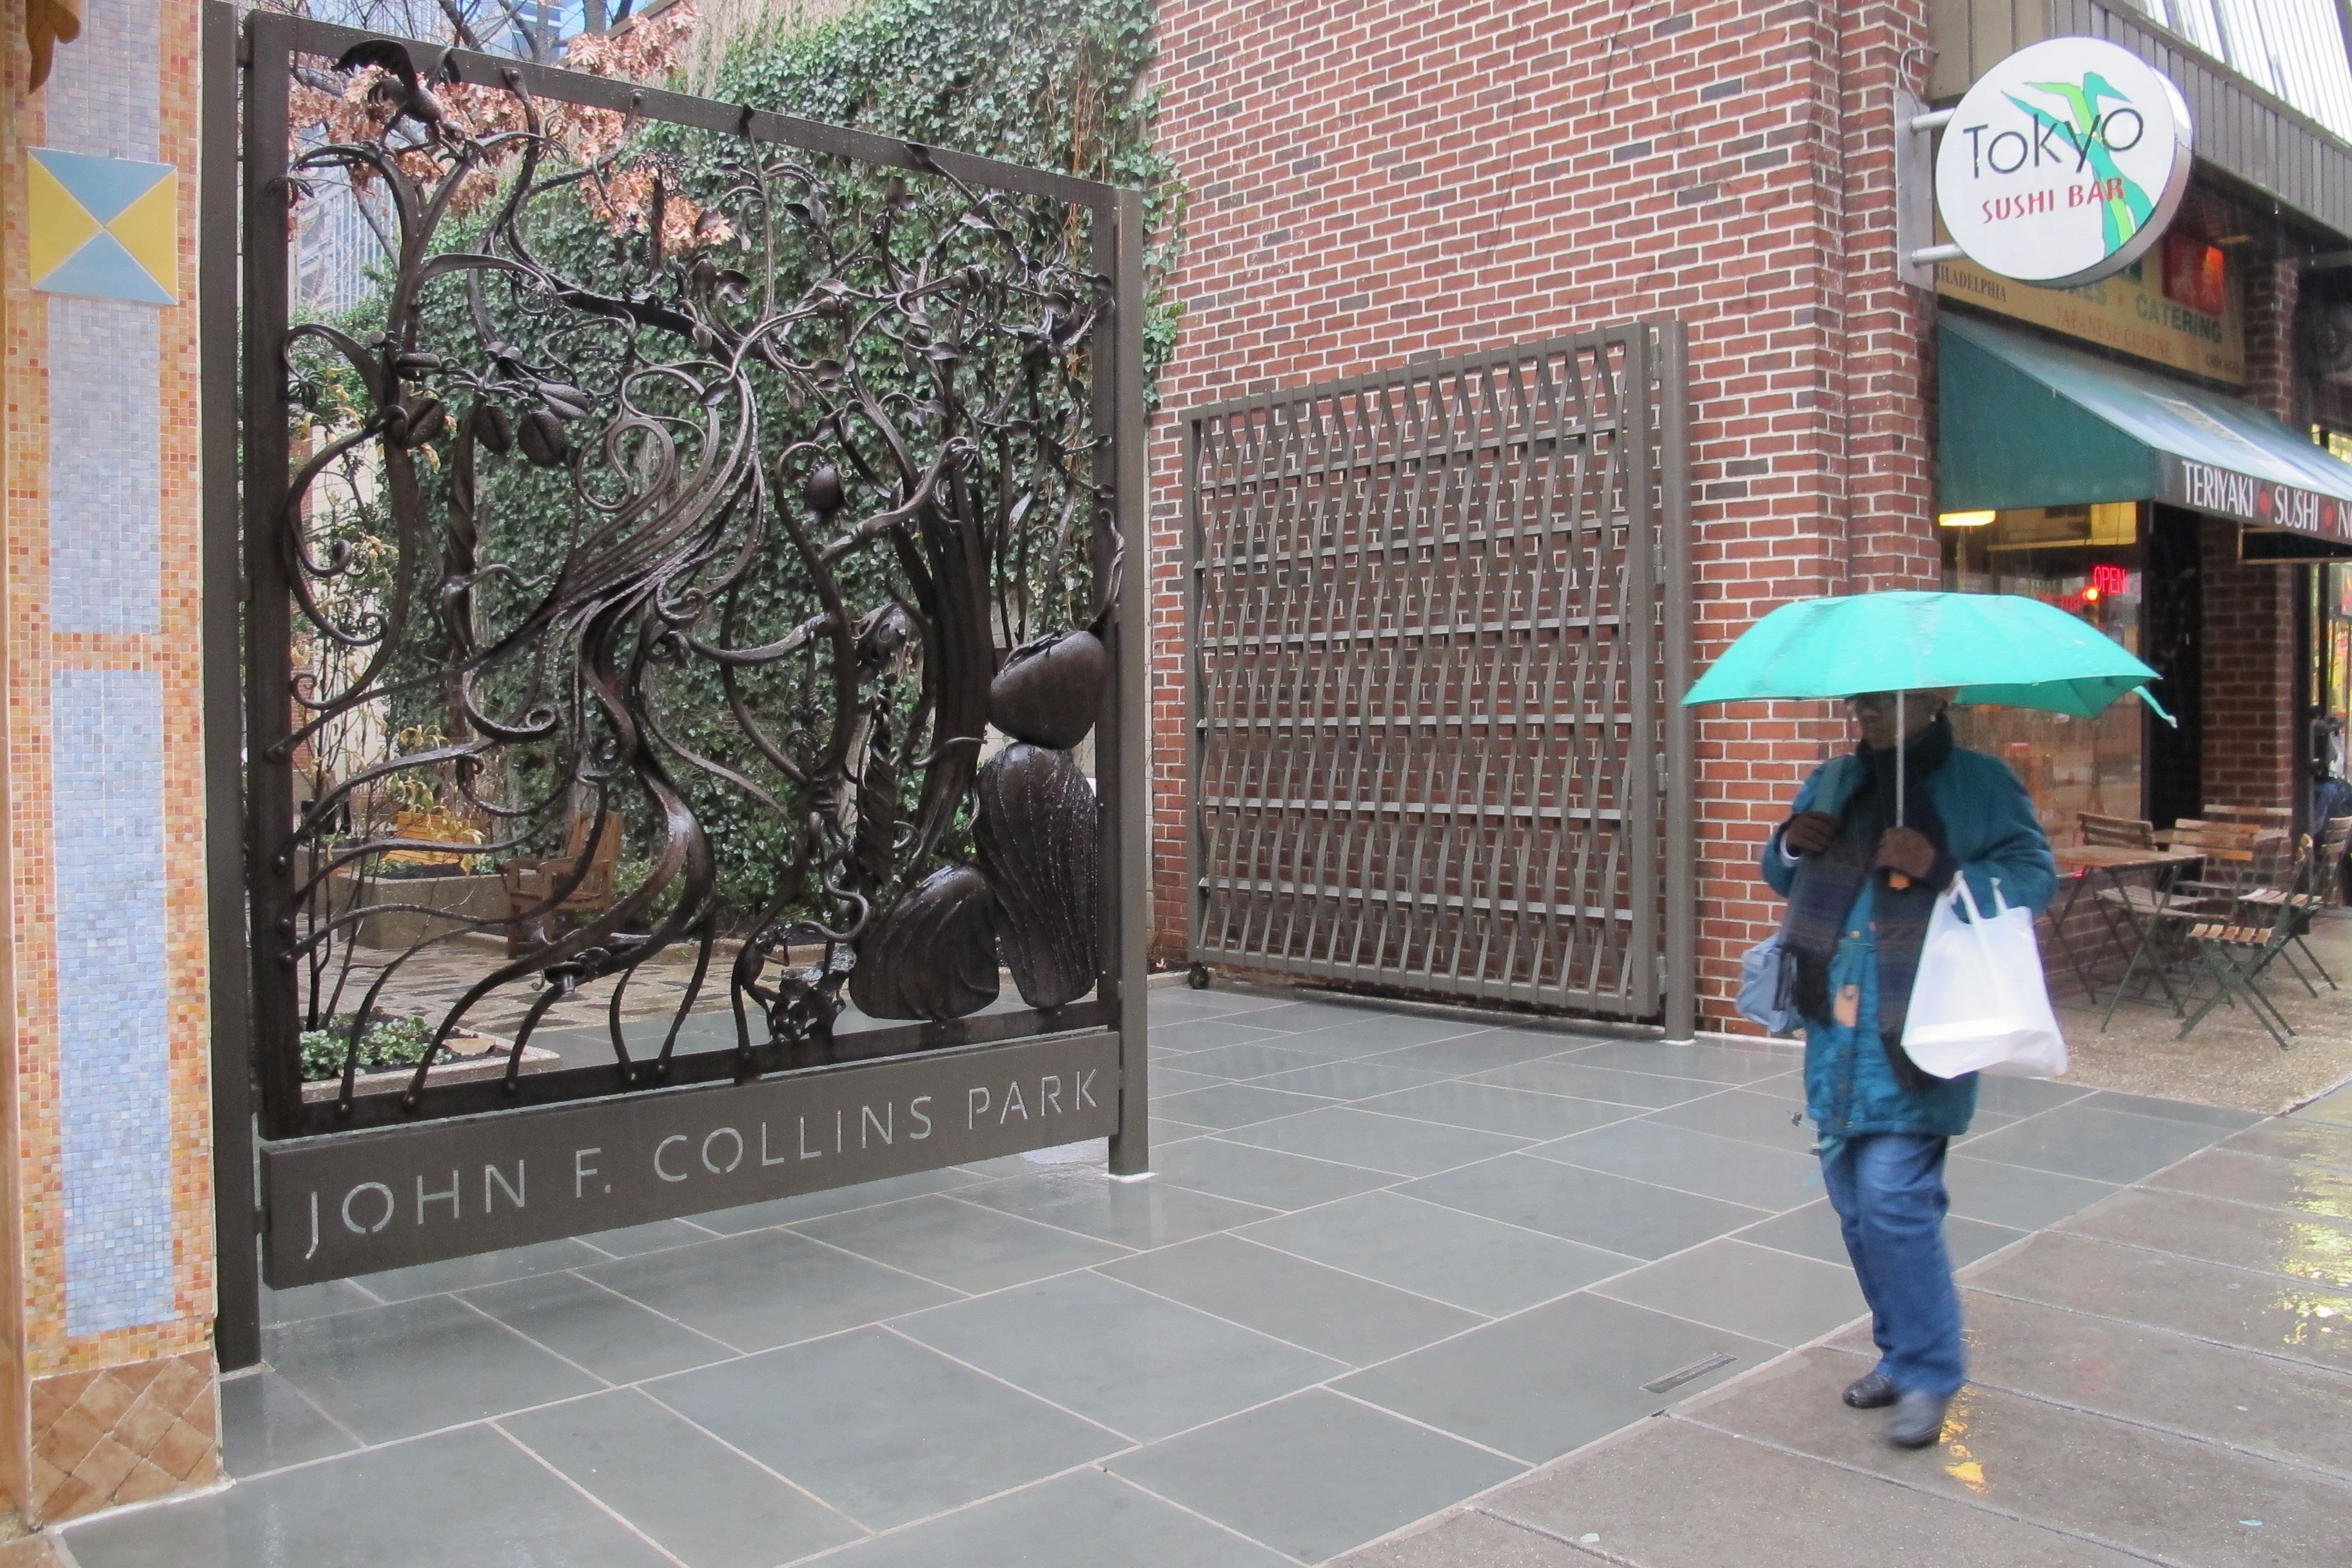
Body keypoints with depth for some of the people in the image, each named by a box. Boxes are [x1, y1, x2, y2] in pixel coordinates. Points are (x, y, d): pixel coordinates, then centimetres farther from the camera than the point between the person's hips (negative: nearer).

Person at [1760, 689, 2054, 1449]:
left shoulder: (1981, 783, -1)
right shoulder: (1832, 782, 16)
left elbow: (2035, 874, -8)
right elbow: (1784, 879, 23)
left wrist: (1944, 870, -24)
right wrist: (1790, 844, 0)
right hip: (1838, 1035, 6)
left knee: (1894, 1198, -12)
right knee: (1855, 1201, 12)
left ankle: (1929, 1373, 3)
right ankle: (1899, 1352, 28)